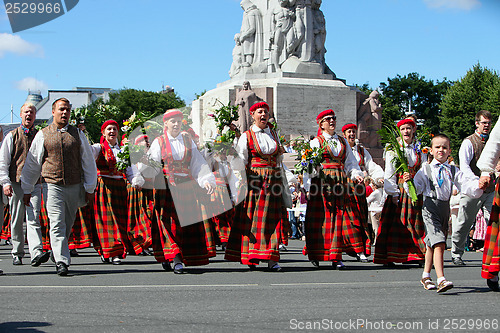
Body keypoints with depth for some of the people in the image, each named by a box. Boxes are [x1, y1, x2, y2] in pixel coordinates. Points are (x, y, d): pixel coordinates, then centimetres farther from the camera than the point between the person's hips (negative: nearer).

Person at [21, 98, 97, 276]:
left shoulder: (77, 134, 9)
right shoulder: (43, 135, 5)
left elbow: (88, 161, 12)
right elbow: (32, 164, 10)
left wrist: (90, 188, 8)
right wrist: (27, 190, 11)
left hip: (74, 186, 2)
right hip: (53, 186, -2)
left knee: (68, 225, 11)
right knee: (57, 224, -12)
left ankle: (58, 253, 29)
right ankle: (61, 262, -15)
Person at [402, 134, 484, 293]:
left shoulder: (453, 171, 12)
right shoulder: (425, 169, 6)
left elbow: (467, 185, 1)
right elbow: (416, 189, 3)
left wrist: (478, 185, -18)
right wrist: (409, 181, -16)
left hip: (445, 208, 4)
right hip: (430, 207, -4)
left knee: (432, 244, 14)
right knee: (439, 243, -19)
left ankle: (426, 276, 29)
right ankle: (441, 280, -26)